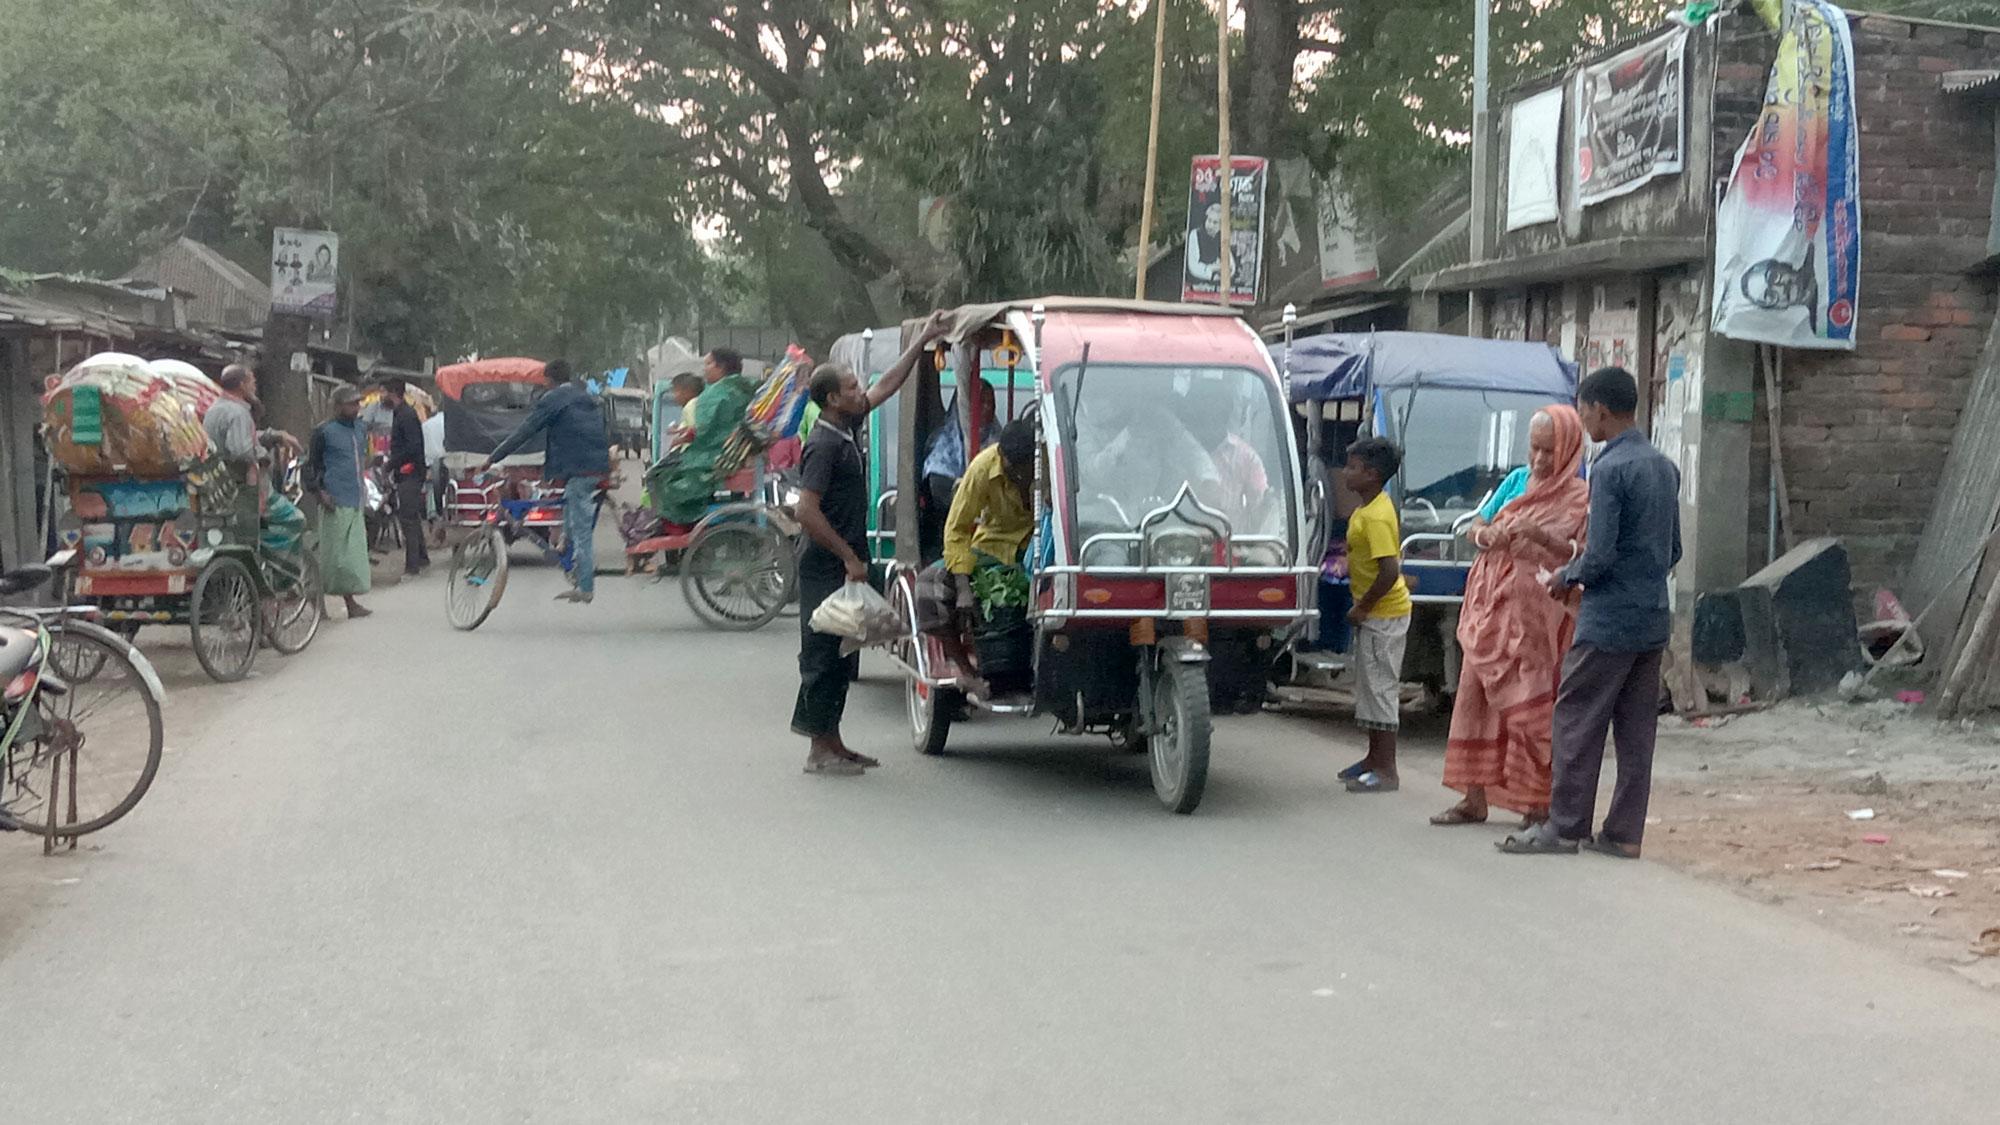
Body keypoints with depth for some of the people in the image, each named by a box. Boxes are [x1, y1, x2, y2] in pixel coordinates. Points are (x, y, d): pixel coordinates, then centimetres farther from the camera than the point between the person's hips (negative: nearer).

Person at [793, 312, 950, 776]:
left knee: (840, 656, 13)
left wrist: (923, 340, 22)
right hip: (827, 569, -10)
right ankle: (820, 750, 0)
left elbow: (888, 386, 22)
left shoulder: (846, 429, 10)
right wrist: (850, 558, -19)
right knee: (824, 654, -5)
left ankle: (832, 742, 21)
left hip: (843, 568, 10)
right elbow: (807, 511, -22)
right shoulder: (825, 445, -17)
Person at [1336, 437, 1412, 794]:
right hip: (1374, 613, 10)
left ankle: (1386, 771, 0)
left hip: (1383, 614, -10)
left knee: (1380, 687, -5)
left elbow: (1389, 571, -28)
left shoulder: (1376, 517, -22)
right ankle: (1375, 758, 28)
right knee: (1369, 685, 18)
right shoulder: (1366, 510, 9)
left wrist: (1361, 608, -20)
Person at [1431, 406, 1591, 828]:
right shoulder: (1518, 481, 15)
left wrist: (1540, 535, -26)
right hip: (1491, 609, 6)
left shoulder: (1579, 497, -2)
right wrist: (1485, 533, -6)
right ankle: (1475, 798, 12)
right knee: (1474, 698, 5)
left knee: (1531, 709, -5)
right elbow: (1476, 528, 18)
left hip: (1536, 614, -6)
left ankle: (1539, 804, 4)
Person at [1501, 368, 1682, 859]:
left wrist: (1567, 577, -1)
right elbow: (1673, 551, 16)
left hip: (1609, 620, -8)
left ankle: (1565, 826, 4)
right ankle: (1625, 832, 13)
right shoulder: (1665, 467, 11)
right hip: (1654, 619, 8)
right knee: (1636, 729, 9)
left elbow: (1599, 555, -19)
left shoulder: (1610, 469, -16)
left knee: (1578, 721, 0)